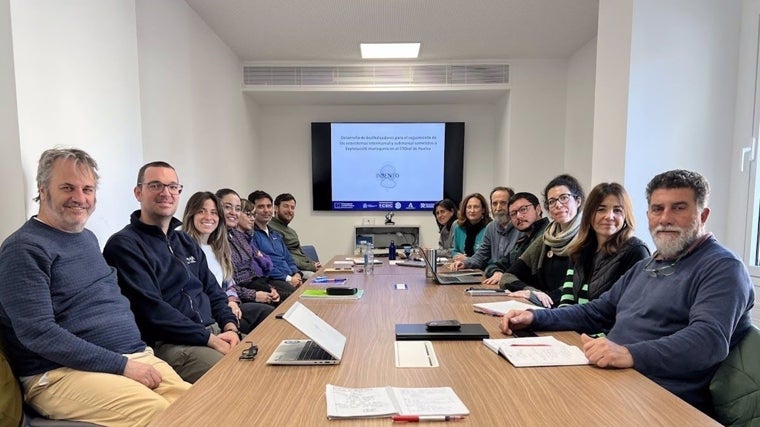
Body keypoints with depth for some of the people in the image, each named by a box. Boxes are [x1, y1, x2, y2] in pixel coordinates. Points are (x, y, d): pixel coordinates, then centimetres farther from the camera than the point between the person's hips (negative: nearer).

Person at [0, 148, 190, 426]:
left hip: (136, 357, 7)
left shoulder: (88, 238, 17)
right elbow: (39, 334, -17)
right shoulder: (24, 249, -8)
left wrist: (136, 356, 11)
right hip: (62, 373, -7)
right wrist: (121, 365, -18)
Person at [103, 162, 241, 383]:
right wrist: (210, 339, -16)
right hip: (167, 345, -7)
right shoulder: (123, 245, -4)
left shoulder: (186, 242, 20)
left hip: (214, 333, 7)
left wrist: (230, 327, -2)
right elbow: (151, 309, -14)